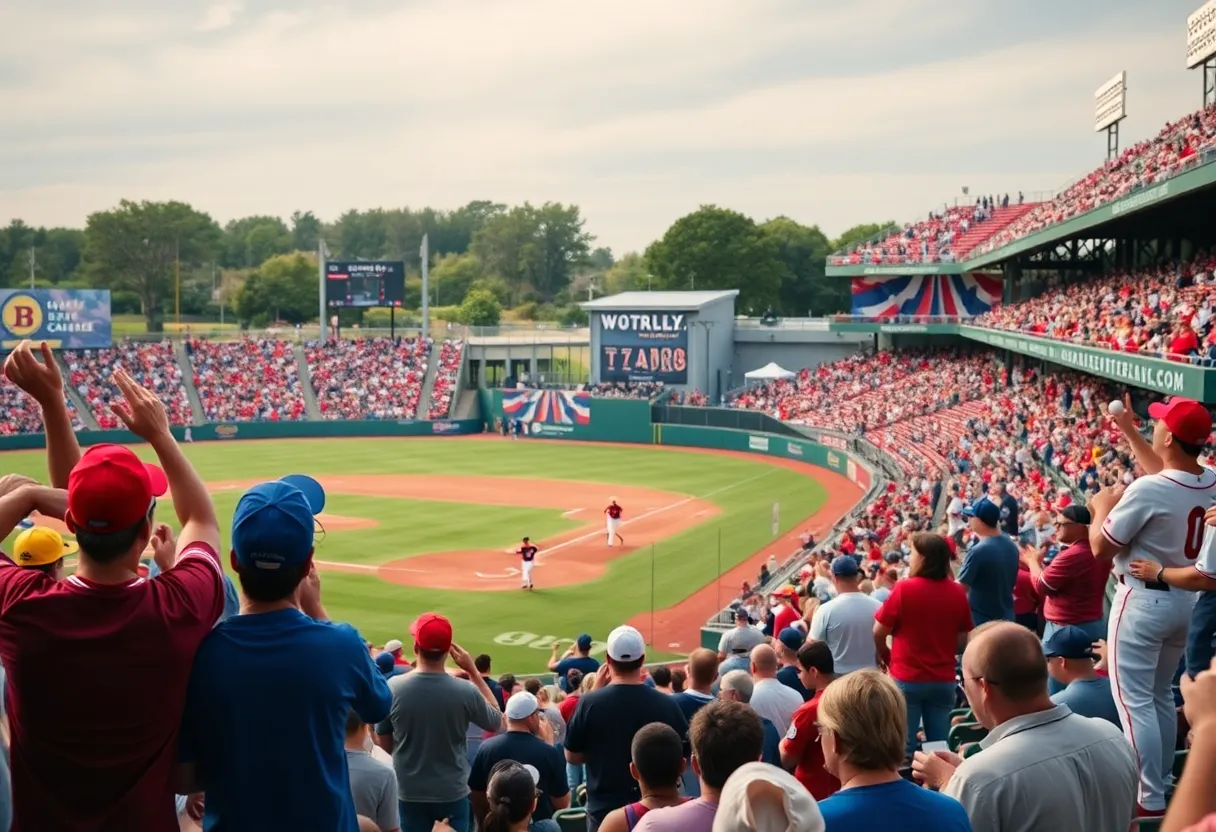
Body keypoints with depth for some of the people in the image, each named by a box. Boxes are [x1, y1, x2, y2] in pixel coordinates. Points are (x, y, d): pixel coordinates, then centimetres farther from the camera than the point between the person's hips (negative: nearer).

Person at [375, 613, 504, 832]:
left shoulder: (392, 688, -14)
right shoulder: (466, 692, -18)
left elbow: (384, 744, -1)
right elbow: (496, 722, 2)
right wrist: (473, 671, 2)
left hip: (410, 793, 1)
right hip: (453, 793, -1)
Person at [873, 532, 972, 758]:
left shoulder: (904, 589, -12)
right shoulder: (957, 592, -1)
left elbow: (878, 633, -6)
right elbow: (962, 641, 6)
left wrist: (886, 657, 13)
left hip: (907, 679, -4)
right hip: (944, 679, 4)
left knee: (903, 743, 4)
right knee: (939, 743, 10)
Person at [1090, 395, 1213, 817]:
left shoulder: (1146, 490, -25)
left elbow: (1100, 547, -16)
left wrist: (1102, 507, 2)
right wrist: (1129, 432, 26)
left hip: (1143, 601, -8)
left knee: (1134, 701, -1)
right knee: (1161, 695, 21)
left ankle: (1150, 801, 0)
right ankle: (1160, 787, 31)